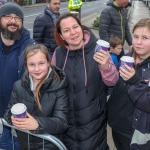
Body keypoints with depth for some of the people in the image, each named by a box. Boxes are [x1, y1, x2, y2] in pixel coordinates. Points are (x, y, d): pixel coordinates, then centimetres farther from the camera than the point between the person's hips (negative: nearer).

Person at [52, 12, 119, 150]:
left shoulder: (97, 49, -14)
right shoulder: (58, 53, -6)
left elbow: (112, 82, -14)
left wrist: (106, 66, -35)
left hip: (92, 119, -3)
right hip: (67, 118, 3)